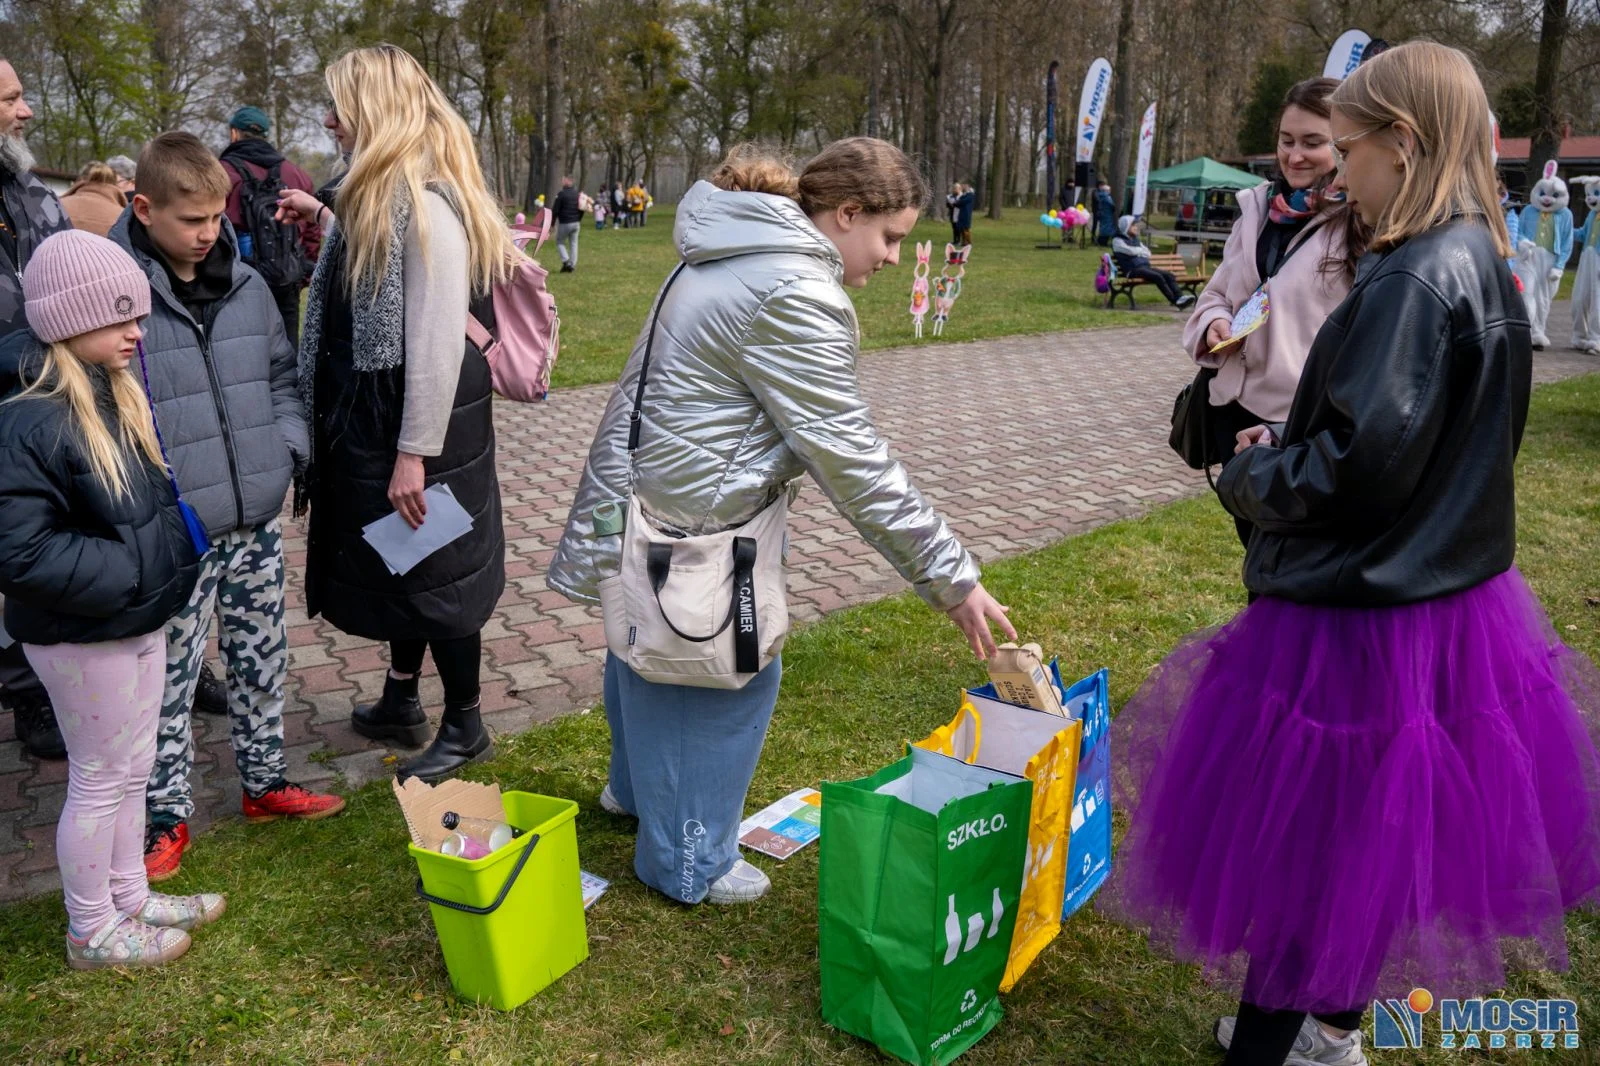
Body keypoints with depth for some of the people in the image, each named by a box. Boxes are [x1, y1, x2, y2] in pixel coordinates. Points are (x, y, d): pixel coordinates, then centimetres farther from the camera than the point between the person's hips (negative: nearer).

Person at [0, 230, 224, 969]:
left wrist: (172, 537, 1)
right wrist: (133, 570, -23)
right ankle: (92, 932, 28)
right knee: (100, 780, 8)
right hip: (80, 634, -8)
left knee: (132, 768, 20)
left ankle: (130, 899, 39)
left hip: (138, 618, 8)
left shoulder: (114, 392, 3)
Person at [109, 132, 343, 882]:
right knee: (169, 678, 9)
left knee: (262, 661, 18)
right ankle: (166, 814, 26)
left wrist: (290, 447, 2)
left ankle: (264, 781, 36)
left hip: (257, 520, 5)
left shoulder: (246, 285, 4)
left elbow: (283, 375, 16)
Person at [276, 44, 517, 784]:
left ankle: (464, 726, 21)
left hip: (418, 428, -10)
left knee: (433, 570, 3)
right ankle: (400, 702, 36)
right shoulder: (386, 196, 11)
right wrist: (324, 220, 18)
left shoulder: (427, 204, -21)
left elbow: (439, 343, -25)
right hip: (373, 419, 10)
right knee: (396, 565, 19)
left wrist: (415, 452, -25)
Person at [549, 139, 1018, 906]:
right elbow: (851, 459, -24)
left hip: (641, 490, 10)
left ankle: (637, 787, 49)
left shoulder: (742, 251, 9)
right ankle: (690, 863, 24)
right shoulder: (795, 297, -24)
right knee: (728, 671, 5)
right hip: (691, 518, -10)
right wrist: (951, 578, -19)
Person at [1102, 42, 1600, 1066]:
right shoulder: (1487, 269, 8)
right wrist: (1287, 448, 8)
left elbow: (1354, 467, -26)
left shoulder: (1411, 282, -22)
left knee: (1298, 844, 5)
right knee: (1371, 842, 23)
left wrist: (1251, 472, -7)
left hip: (1359, 619, -10)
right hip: (1450, 603, 10)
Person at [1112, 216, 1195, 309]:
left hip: (1145, 267, 8)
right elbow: (1131, 251, -11)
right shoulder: (1118, 241, 5)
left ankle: (1180, 297, -31)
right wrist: (1141, 251, 8)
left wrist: (1137, 252, 1)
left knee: (1169, 275, -16)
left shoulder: (1136, 239, 29)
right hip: (1132, 270, -7)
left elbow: (1148, 253, 19)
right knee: (1157, 277, -29)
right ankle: (1175, 301, -31)